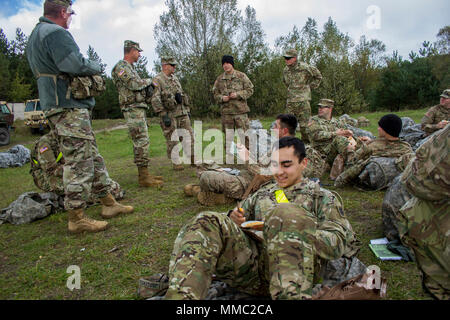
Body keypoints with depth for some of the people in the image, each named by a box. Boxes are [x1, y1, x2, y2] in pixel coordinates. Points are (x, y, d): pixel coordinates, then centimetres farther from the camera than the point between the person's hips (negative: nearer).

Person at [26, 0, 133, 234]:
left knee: (93, 158, 14)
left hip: (56, 107, 11)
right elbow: (75, 65, -23)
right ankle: (76, 219, 1)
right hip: (69, 109, -11)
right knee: (78, 164, -7)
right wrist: (97, 67, -4)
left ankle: (108, 203, 22)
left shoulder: (36, 35, 22)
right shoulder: (56, 33, -11)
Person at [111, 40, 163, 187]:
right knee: (142, 142, -13)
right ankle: (143, 177, -10)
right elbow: (135, 84, -21)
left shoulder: (130, 67, 22)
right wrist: (148, 81, -3)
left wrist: (146, 84, 4)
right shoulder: (121, 67, -9)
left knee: (140, 142, 10)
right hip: (133, 110, -10)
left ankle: (144, 174, 16)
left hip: (139, 110, 10)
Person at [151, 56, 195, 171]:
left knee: (188, 135, 6)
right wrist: (163, 115, -21)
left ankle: (192, 160, 14)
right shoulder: (157, 80, -9)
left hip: (182, 113, 7)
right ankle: (176, 163, 10)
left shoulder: (175, 78, 14)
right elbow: (155, 100, -16)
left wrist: (187, 110, 17)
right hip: (169, 114, -7)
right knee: (172, 140, 0)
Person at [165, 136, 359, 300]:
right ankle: (180, 295, -41)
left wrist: (293, 229, -11)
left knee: (286, 213, -33)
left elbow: (342, 241, 5)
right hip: (250, 263, 4)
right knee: (206, 222, -23)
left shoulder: (321, 197, 19)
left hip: (294, 268, -3)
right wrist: (233, 219, 4)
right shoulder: (262, 194, 32)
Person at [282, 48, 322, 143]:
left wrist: (311, 86, 5)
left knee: (304, 126, -4)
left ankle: (306, 144, 6)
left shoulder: (304, 67, -8)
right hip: (290, 102, 5)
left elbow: (318, 76, 8)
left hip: (303, 100, -5)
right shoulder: (285, 70, 9)